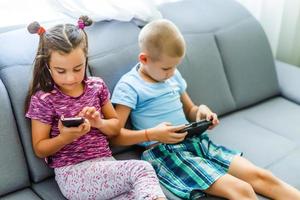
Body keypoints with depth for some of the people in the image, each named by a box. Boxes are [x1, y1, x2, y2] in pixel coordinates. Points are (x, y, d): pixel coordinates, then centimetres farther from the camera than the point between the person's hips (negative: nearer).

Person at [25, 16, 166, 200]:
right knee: (143, 169, -24)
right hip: (72, 174, -4)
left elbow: (116, 127, 14)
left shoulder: (96, 86, 6)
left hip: (105, 165, 5)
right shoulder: (43, 99, -6)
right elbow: (40, 149, -1)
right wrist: (66, 137, -20)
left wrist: (99, 123, -8)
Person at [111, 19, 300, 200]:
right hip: (165, 151, -7)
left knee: (260, 176, -11)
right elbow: (115, 136, -10)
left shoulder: (173, 75, 13)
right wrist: (152, 134, -23)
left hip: (196, 140, 7)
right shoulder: (129, 86, -6)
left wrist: (201, 110, 2)